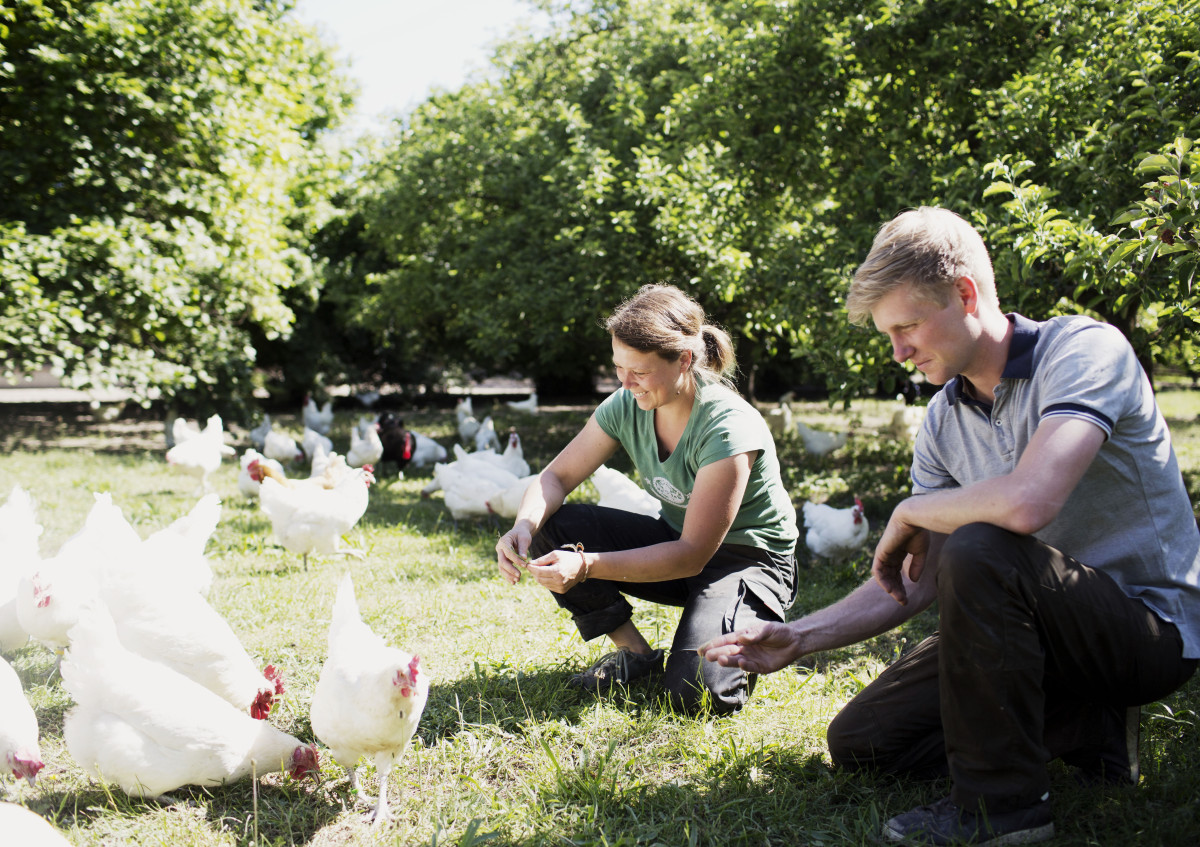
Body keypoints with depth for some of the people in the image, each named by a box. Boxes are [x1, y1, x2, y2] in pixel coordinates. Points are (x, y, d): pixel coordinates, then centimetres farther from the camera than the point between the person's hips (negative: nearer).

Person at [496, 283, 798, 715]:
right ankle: (637, 653, -1)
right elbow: (556, 476, -2)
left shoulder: (729, 428, -29)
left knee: (696, 693, -29)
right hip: (677, 542, 6)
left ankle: (749, 633, 5)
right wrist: (525, 525, -26)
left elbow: (693, 555, -30)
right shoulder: (626, 406, -11)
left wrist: (586, 566, -40)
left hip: (749, 560, -6)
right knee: (552, 528, -15)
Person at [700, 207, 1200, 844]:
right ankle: (1086, 725, 6)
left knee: (978, 550, -35)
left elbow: (1027, 504, -38)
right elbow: (915, 582, 5)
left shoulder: (1084, 350, -20)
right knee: (858, 742, 3)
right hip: (1036, 625, 8)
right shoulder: (944, 421, 2)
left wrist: (908, 513, -20)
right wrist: (800, 637, -6)